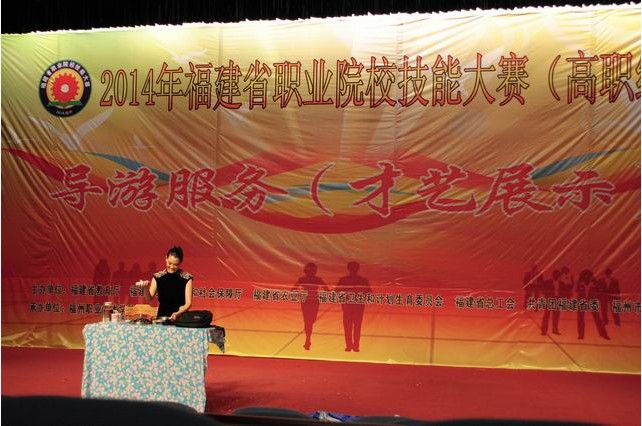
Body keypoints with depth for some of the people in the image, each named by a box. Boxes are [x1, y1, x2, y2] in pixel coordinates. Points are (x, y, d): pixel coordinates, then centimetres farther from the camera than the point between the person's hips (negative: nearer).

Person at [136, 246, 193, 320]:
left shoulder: (186, 277, -3)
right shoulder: (157, 277, 3)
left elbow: (188, 303, -3)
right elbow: (149, 299, 4)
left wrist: (177, 314, -18)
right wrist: (145, 288, -14)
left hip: (181, 317, -2)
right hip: (162, 316, 2)